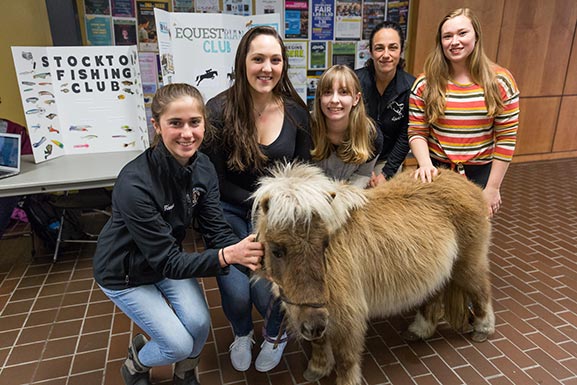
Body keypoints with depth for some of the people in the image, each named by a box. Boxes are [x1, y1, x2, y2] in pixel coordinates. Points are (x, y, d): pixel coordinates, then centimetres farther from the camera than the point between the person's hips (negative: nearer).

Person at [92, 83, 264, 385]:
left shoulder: (202, 167, -16)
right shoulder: (134, 184, -35)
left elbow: (216, 229, -17)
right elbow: (167, 261, -31)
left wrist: (248, 255, -36)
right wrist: (226, 256, -45)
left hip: (168, 259, 5)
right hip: (124, 272, -4)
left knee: (199, 324, -11)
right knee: (179, 344, -7)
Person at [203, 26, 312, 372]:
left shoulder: (296, 111, -6)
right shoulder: (219, 110, -14)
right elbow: (215, 181, -9)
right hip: (230, 210, -1)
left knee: (264, 288, -14)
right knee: (237, 292, -14)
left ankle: (276, 334, 26)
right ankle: (242, 335, 27)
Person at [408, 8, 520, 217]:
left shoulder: (500, 81, -6)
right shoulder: (425, 84, -5)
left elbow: (506, 138, -4)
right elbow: (417, 132, -4)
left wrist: (492, 188, -6)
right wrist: (425, 164, -22)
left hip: (480, 174, 0)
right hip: (435, 172, 0)